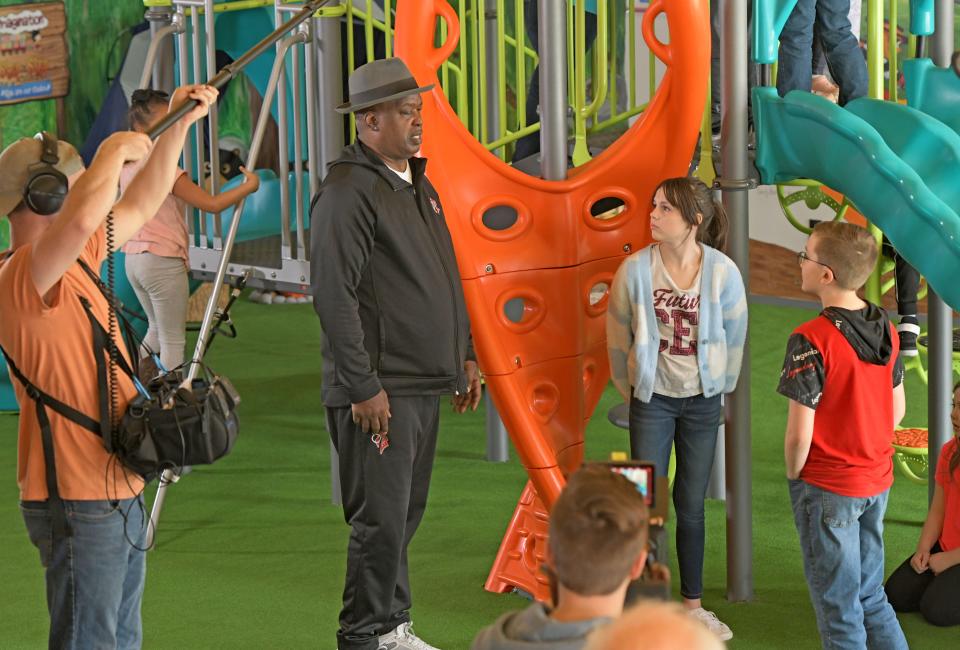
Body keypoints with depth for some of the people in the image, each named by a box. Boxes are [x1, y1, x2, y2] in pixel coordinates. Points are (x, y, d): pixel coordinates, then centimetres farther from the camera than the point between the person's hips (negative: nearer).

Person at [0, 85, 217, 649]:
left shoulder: (75, 260, 11)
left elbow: (140, 207, 25)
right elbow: (81, 220, -39)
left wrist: (179, 125, 21)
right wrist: (116, 150, -23)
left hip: (118, 491, 10)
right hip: (78, 499, -10)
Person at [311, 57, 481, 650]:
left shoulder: (420, 185, 16)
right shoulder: (348, 192, -14)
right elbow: (334, 296, -19)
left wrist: (465, 354, 20)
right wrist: (363, 387, -20)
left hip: (426, 383, 9)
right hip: (379, 390, -9)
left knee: (407, 512, 16)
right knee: (381, 520, -5)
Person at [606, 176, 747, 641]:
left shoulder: (723, 272, -12)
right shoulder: (635, 269, -12)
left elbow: (734, 337, 2)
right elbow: (618, 336, 1)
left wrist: (720, 387, 10)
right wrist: (630, 389, 8)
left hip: (701, 402, 0)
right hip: (652, 399, 0)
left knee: (691, 505, 10)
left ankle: (693, 606, 24)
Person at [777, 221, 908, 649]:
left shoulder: (812, 341, -22)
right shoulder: (885, 328, 0)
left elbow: (799, 435, -21)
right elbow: (897, 410, 10)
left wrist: (794, 474, -4)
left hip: (827, 488, -7)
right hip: (877, 483, 7)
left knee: (839, 609, 6)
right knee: (871, 597, 19)